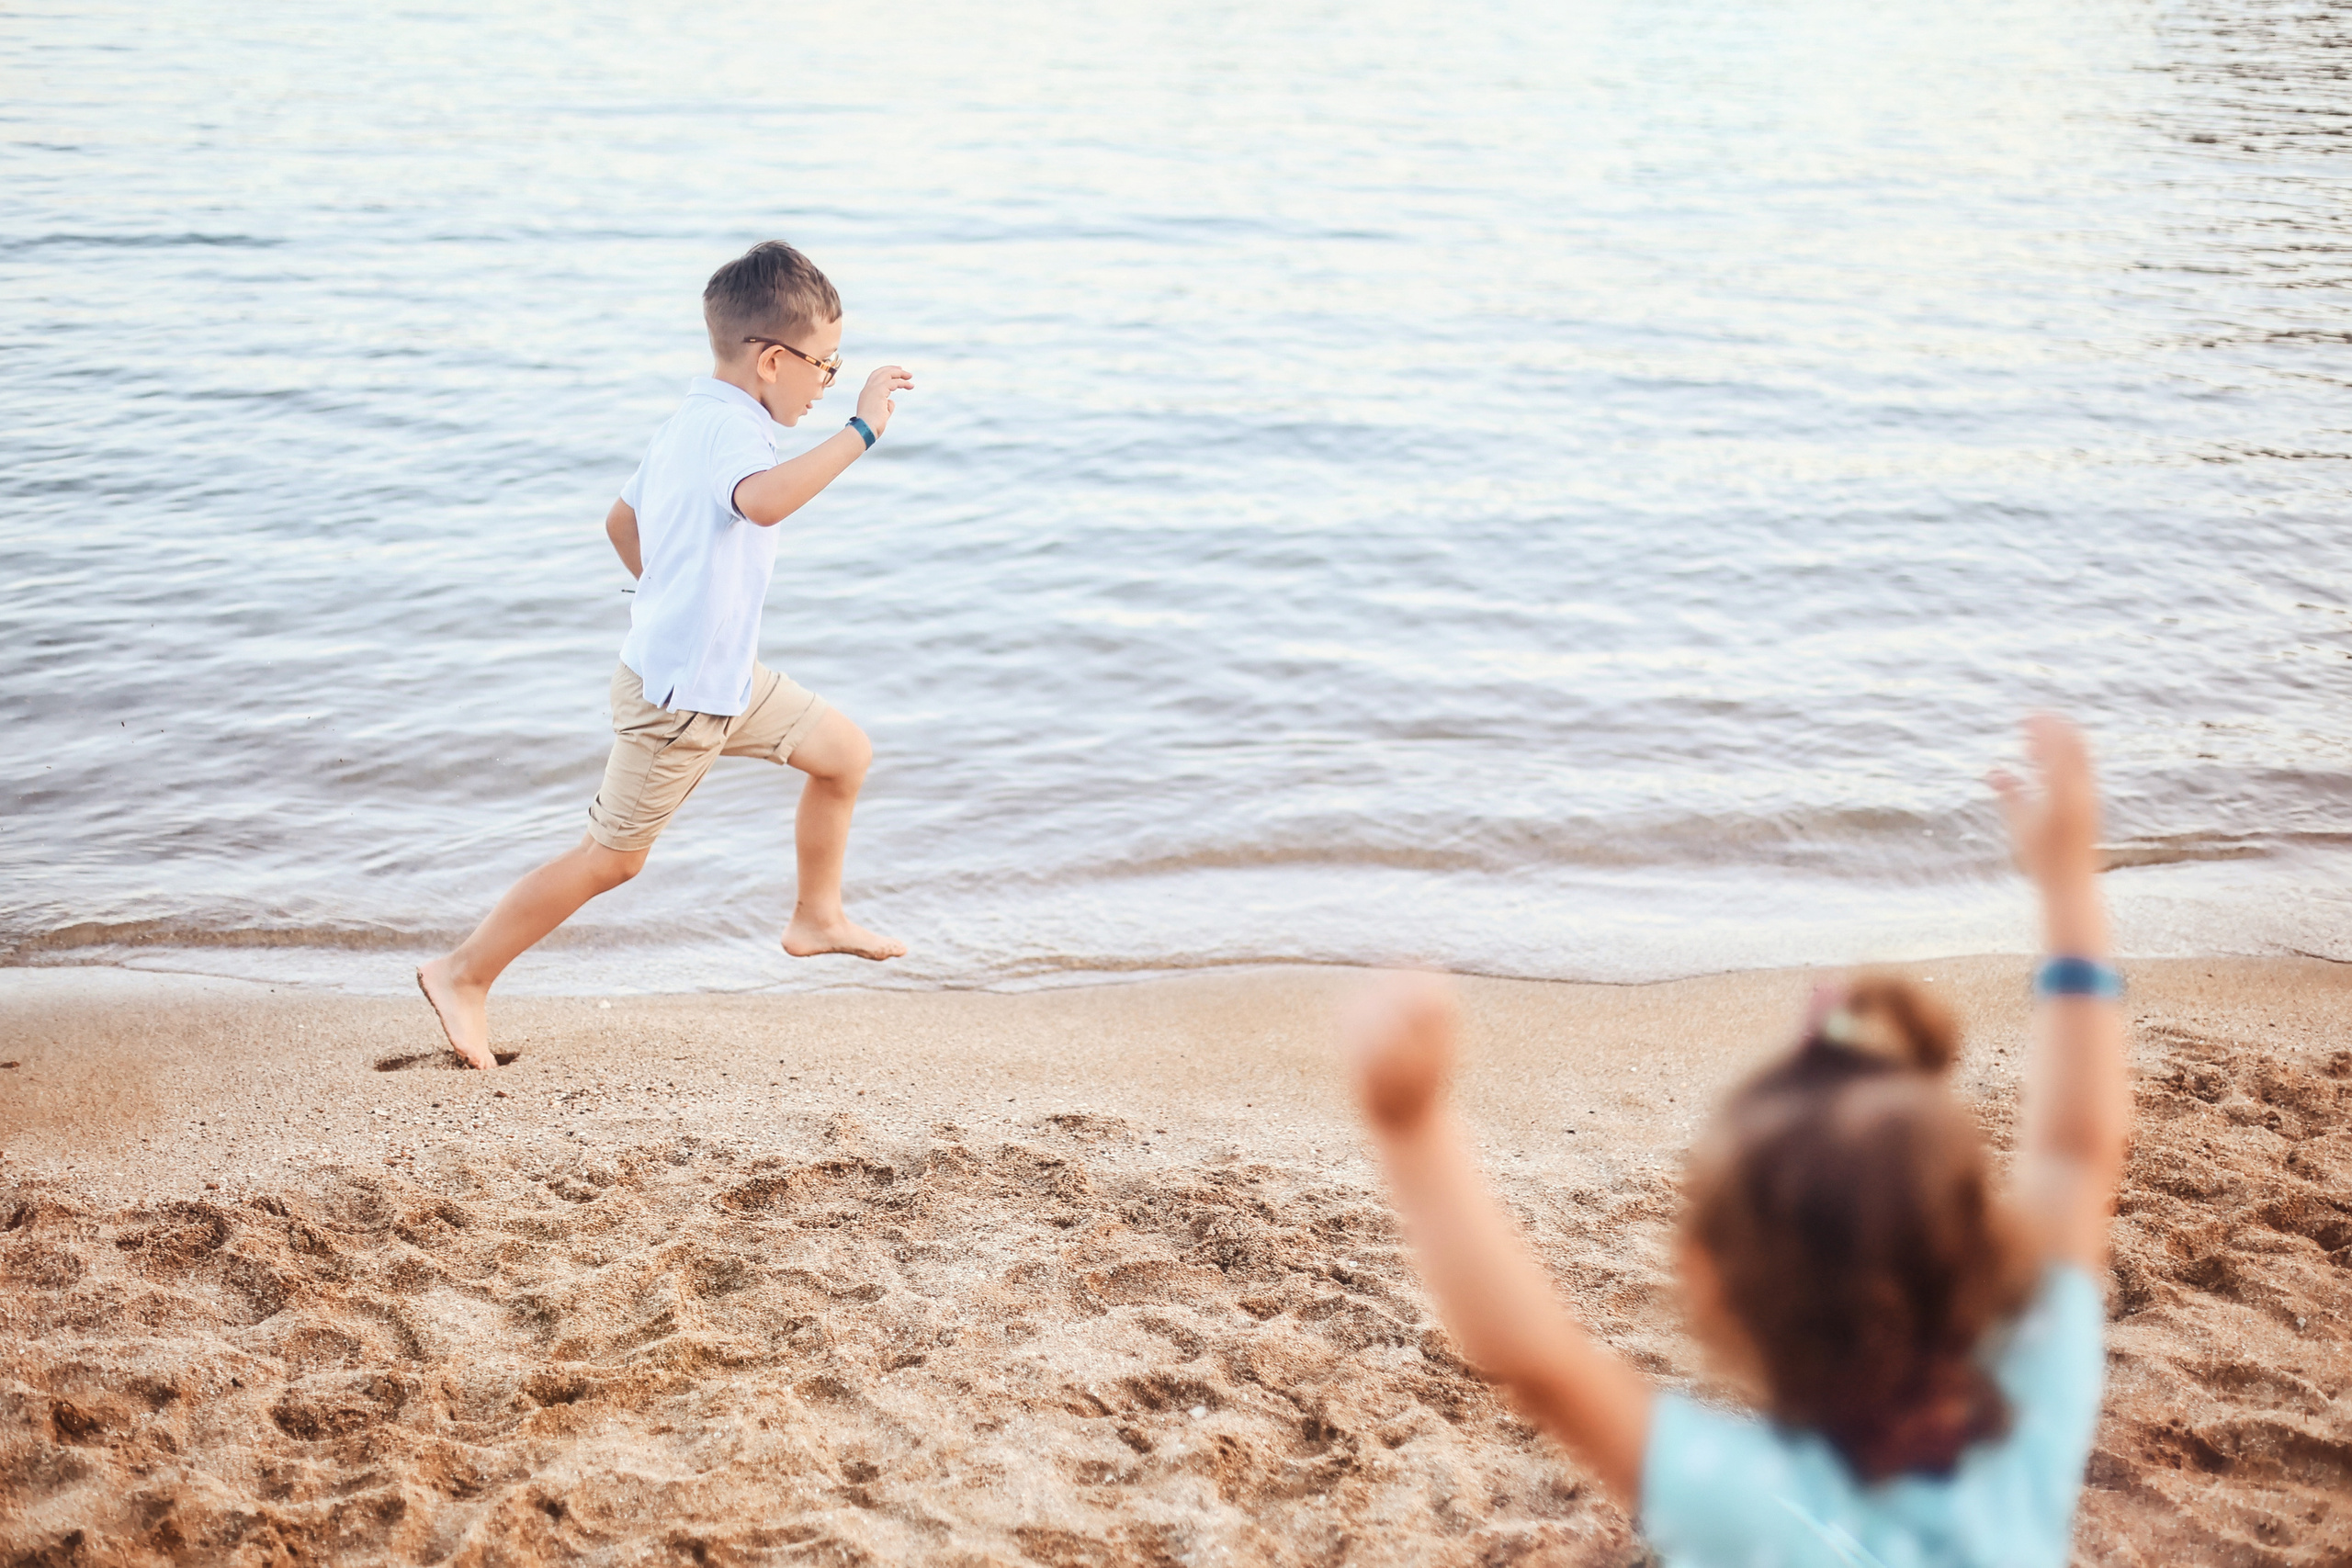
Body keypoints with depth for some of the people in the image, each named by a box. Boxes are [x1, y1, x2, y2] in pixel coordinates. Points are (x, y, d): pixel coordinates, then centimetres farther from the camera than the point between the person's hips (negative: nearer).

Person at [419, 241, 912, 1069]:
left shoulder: (688, 423, 10)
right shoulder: (730, 428, -24)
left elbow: (622, 521, 21)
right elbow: (763, 501, -48)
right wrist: (860, 429, -44)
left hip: (727, 676, 10)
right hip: (676, 696, -10)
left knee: (845, 750, 13)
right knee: (610, 856, 2)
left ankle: (817, 916, 29)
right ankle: (464, 973, 15)